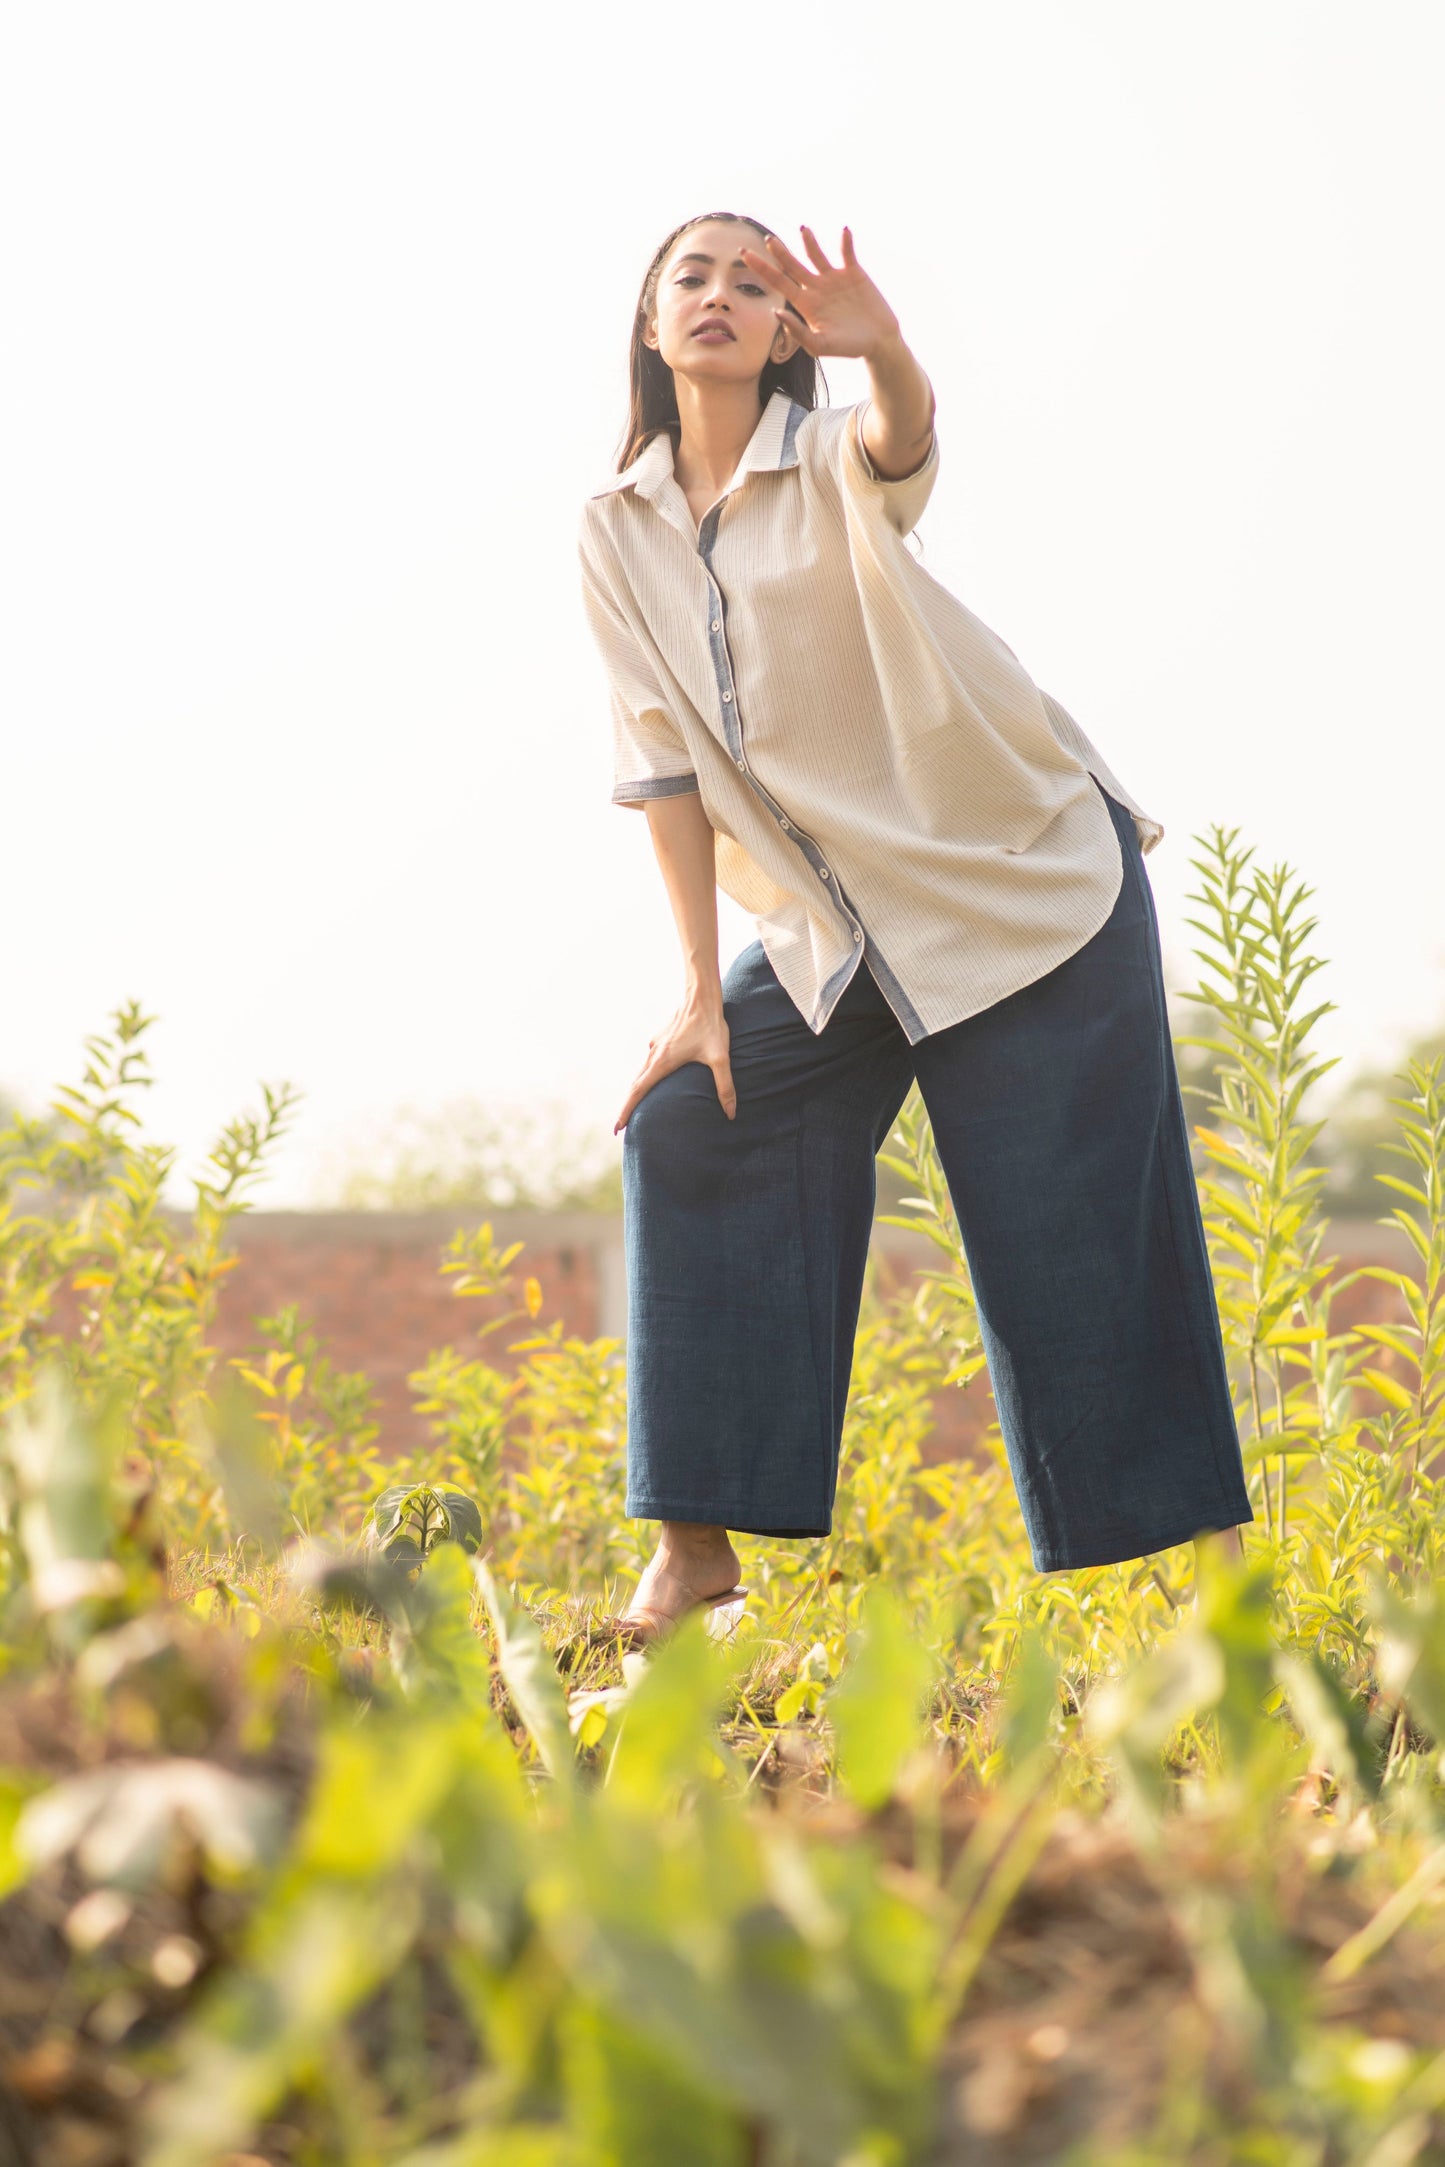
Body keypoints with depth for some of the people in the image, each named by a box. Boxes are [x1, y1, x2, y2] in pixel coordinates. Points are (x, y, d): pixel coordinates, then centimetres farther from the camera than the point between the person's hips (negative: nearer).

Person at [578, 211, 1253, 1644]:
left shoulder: (838, 464, -11)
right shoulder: (617, 531, 0)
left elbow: (903, 439, -37)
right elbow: (662, 760, -3)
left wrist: (883, 355, -61)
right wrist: (701, 990, -9)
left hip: (1029, 889, -4)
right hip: (828, 934, 4)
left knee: (1072, 1228, -8)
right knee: (688, 1130, -11)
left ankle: (1208, 1547, 3)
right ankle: (696, 1546, -6)